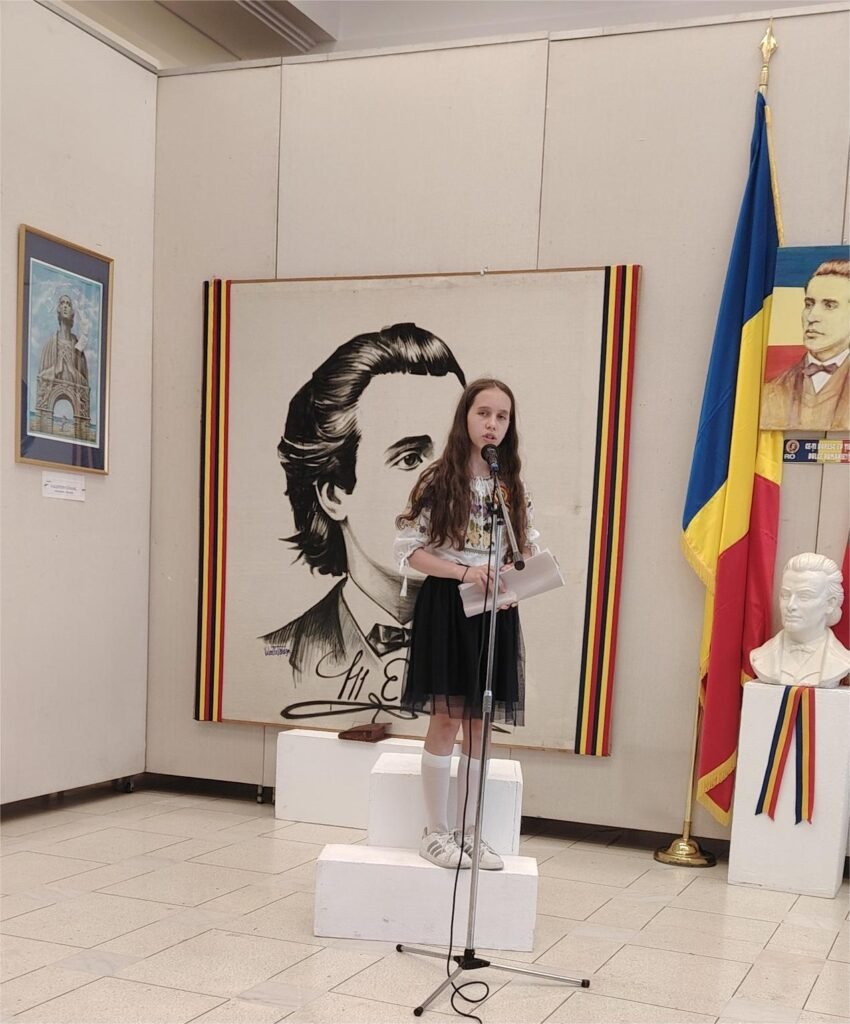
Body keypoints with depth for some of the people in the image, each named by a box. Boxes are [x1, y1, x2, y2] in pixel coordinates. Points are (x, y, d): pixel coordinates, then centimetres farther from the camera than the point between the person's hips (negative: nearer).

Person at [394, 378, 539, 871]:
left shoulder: (515, 487, 8)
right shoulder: (439, 481, -5)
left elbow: (530, 551, 11)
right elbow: (409, 550, -7)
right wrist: (463, 572, -19)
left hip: (496, 610, 4)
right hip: (446, 607, -4)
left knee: (479, 721, 8)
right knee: (446, 718, -2)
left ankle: (468, 830, 18)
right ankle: (436, 831, 11)